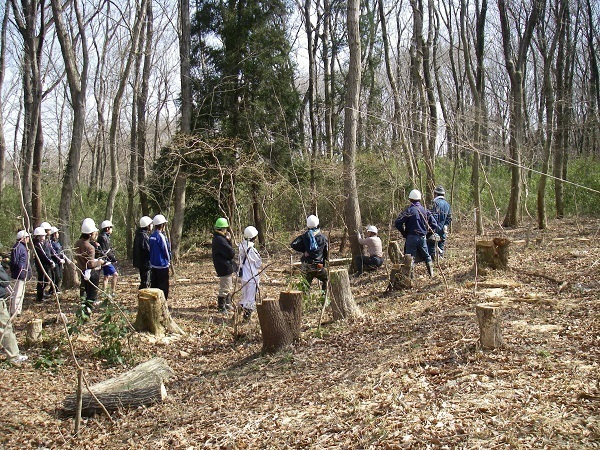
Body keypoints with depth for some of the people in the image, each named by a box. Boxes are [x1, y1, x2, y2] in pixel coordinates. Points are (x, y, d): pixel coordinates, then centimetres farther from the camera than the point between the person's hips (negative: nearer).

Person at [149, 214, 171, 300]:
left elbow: (151, 249, 12)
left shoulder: (151, 236, 5)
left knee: (154, 284, 14)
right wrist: (168, 260, 5)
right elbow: (166, 250, -13)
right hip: (162, 264, -8)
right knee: (163, 286, 0)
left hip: (153, 264, 8)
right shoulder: (161, 236, -18)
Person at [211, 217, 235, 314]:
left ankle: (228, 304, 35)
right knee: (225, 288, -1)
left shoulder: (217, 238, 11)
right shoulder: (220, 240, -22)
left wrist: (228, 240, -2)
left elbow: (228, 247, 10)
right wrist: (233, 253, -2)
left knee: (229, 287, 23)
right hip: (225, 267, -11)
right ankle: (221, 308, 7)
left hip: (225, 266, 11)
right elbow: (231, 253, -23)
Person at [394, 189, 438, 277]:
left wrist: (404, 233, -2)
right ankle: (431, 274, 23)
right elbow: (434, 224, 4)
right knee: (426, 256, 20)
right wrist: (426, 231, 14)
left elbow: (397, 223, -15)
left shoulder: (408, 210, -9)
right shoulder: (425, 211, 3)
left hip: (411, 237, -4)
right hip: (422, 237, 4)